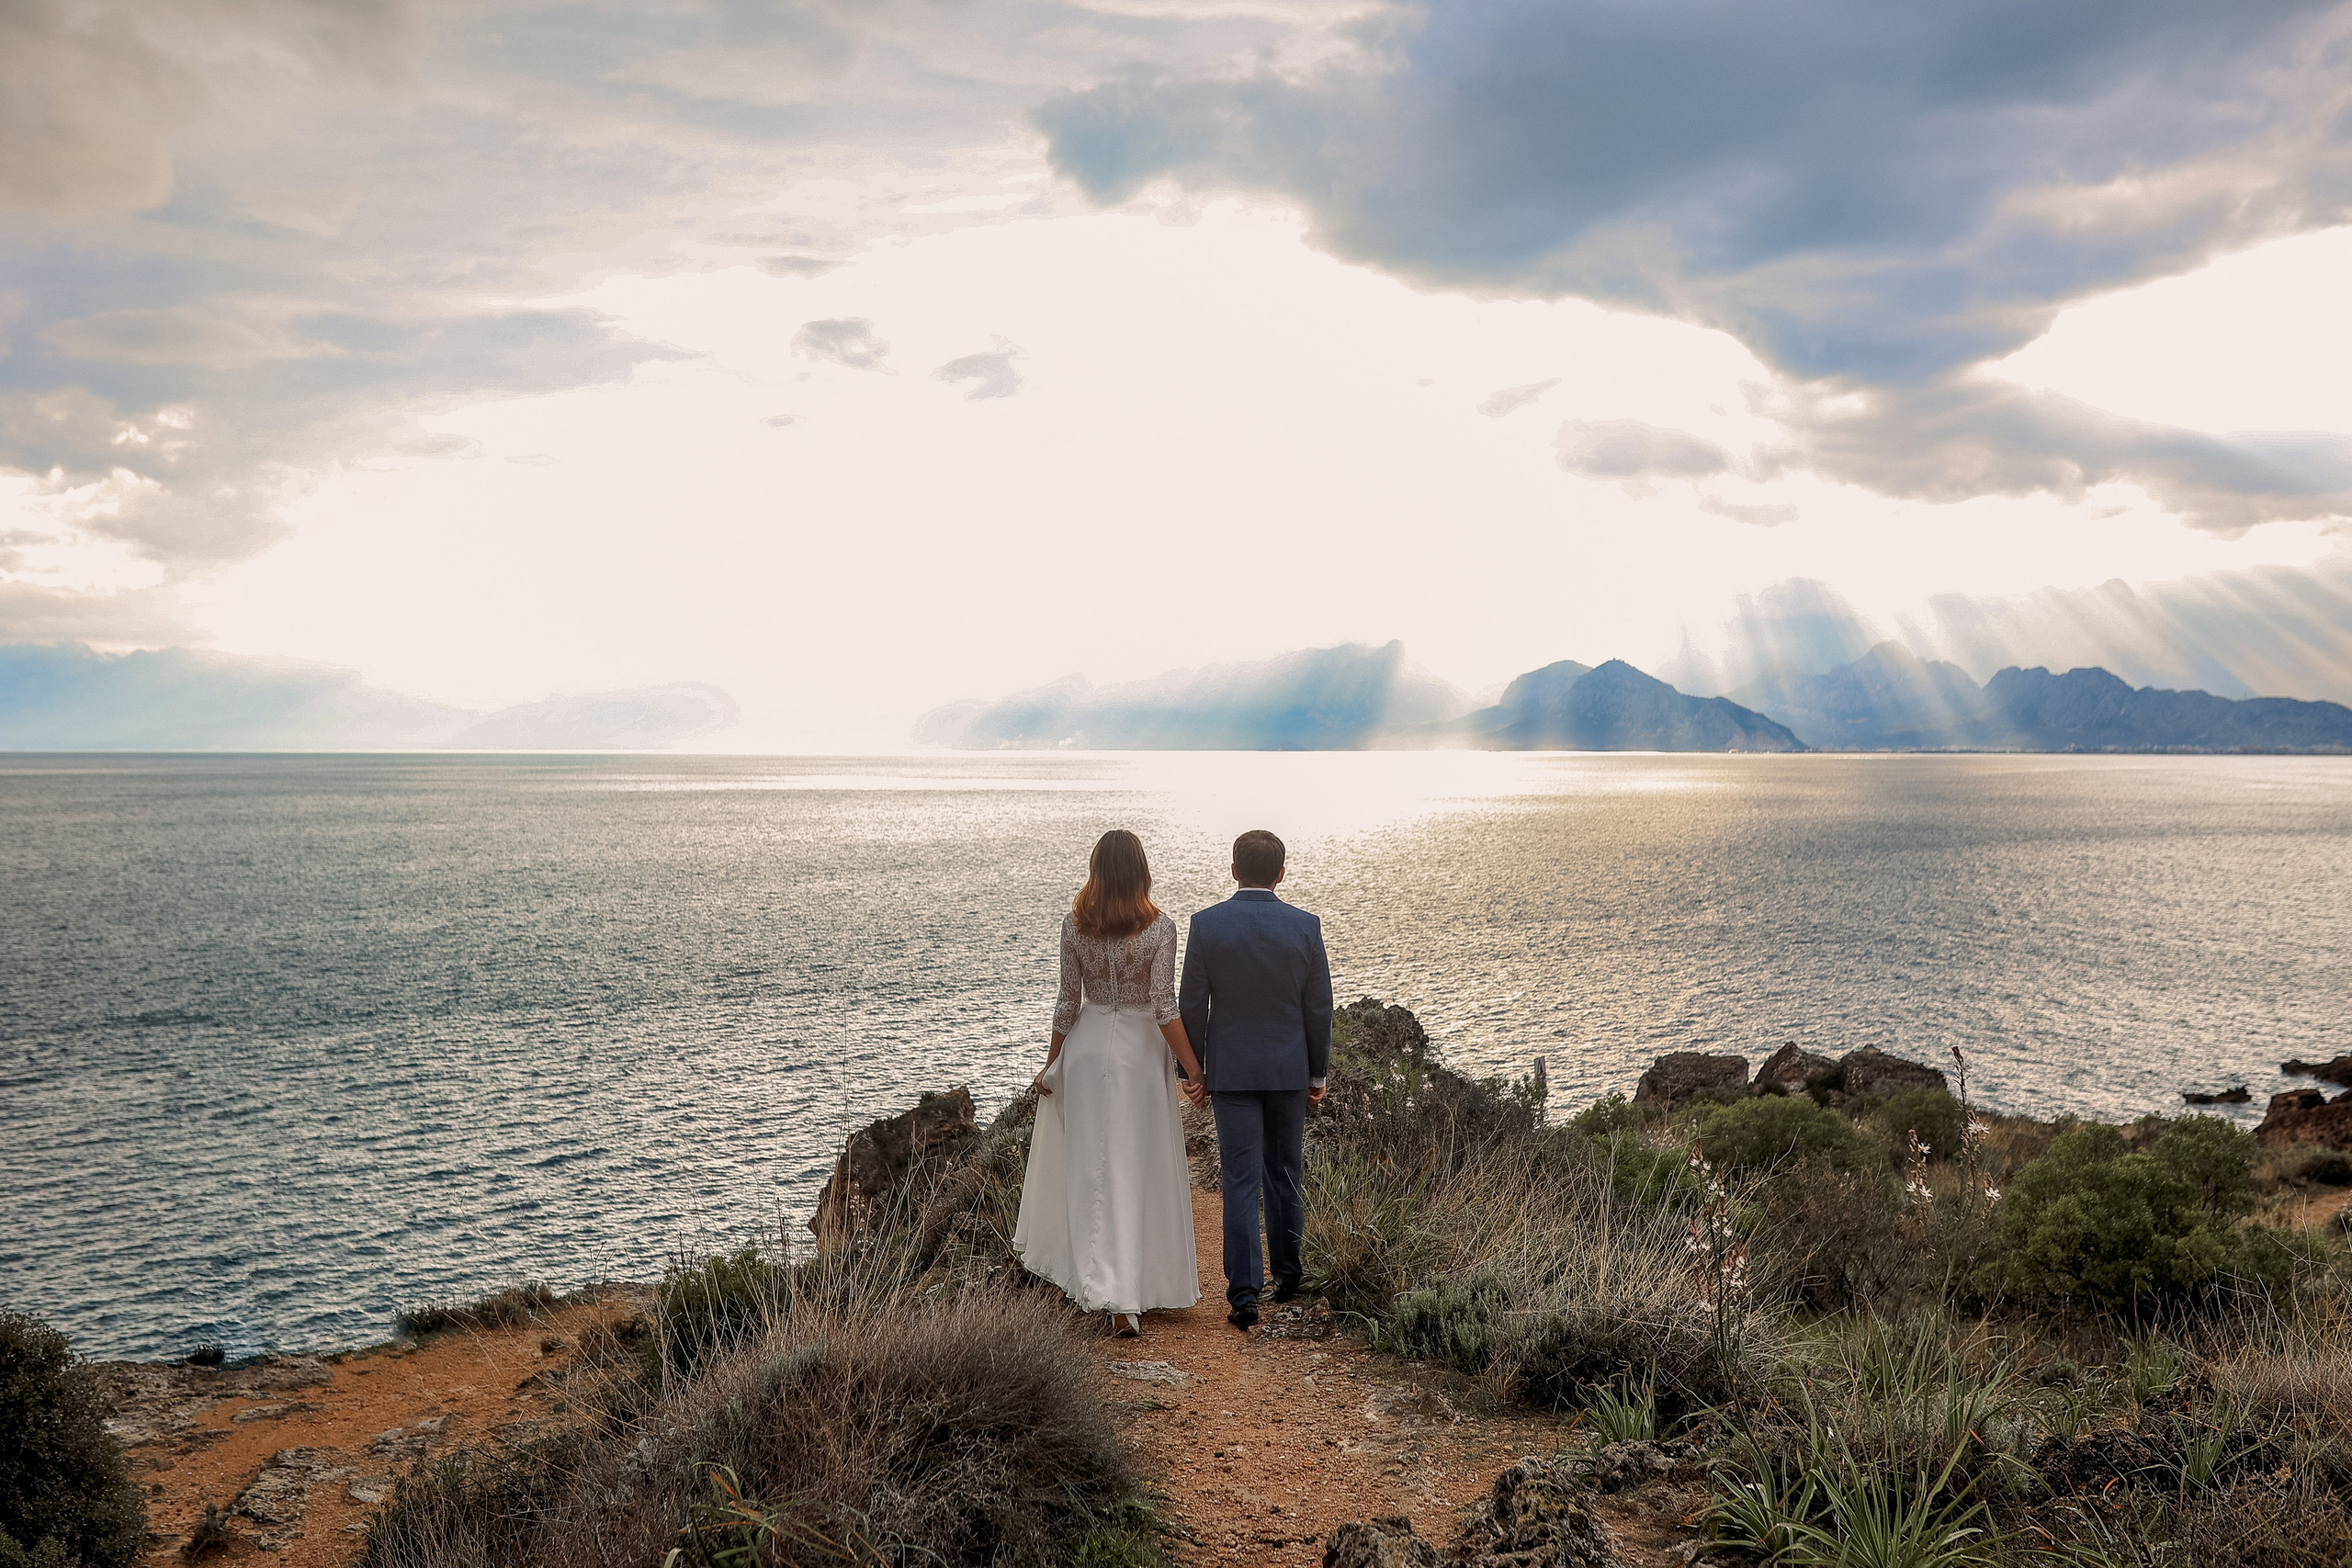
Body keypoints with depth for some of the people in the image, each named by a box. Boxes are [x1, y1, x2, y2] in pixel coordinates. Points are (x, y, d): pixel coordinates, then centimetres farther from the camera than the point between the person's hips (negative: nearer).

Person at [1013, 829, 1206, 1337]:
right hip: (1142, 1051, -2)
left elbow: (1068, 1002, 0)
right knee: (1138, 1171, 5)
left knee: (1087, 1168, 13)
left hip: (1087, 1045, 2)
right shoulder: (1159, 928, -11)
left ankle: (1091, 1281, 18)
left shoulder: (1074, 924, -4)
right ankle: (1127, 1297, 4)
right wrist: (1193, 1068, -9)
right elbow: (1164, 1008, -15)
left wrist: (1051, 1063, 11)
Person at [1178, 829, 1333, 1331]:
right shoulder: (1305, 926, -7)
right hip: (1289, 1069, 1)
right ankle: (1287, 1275, 30)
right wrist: (1318, 1072, 10)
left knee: (1240, 1182, 1)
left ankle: (1245, 1294, -3)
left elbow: (1192, 1005, -5)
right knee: (1285, 1176, 17)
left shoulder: (1206, 924, -9)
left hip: (1231, 1069, -1)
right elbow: (1319, 1008, -1)